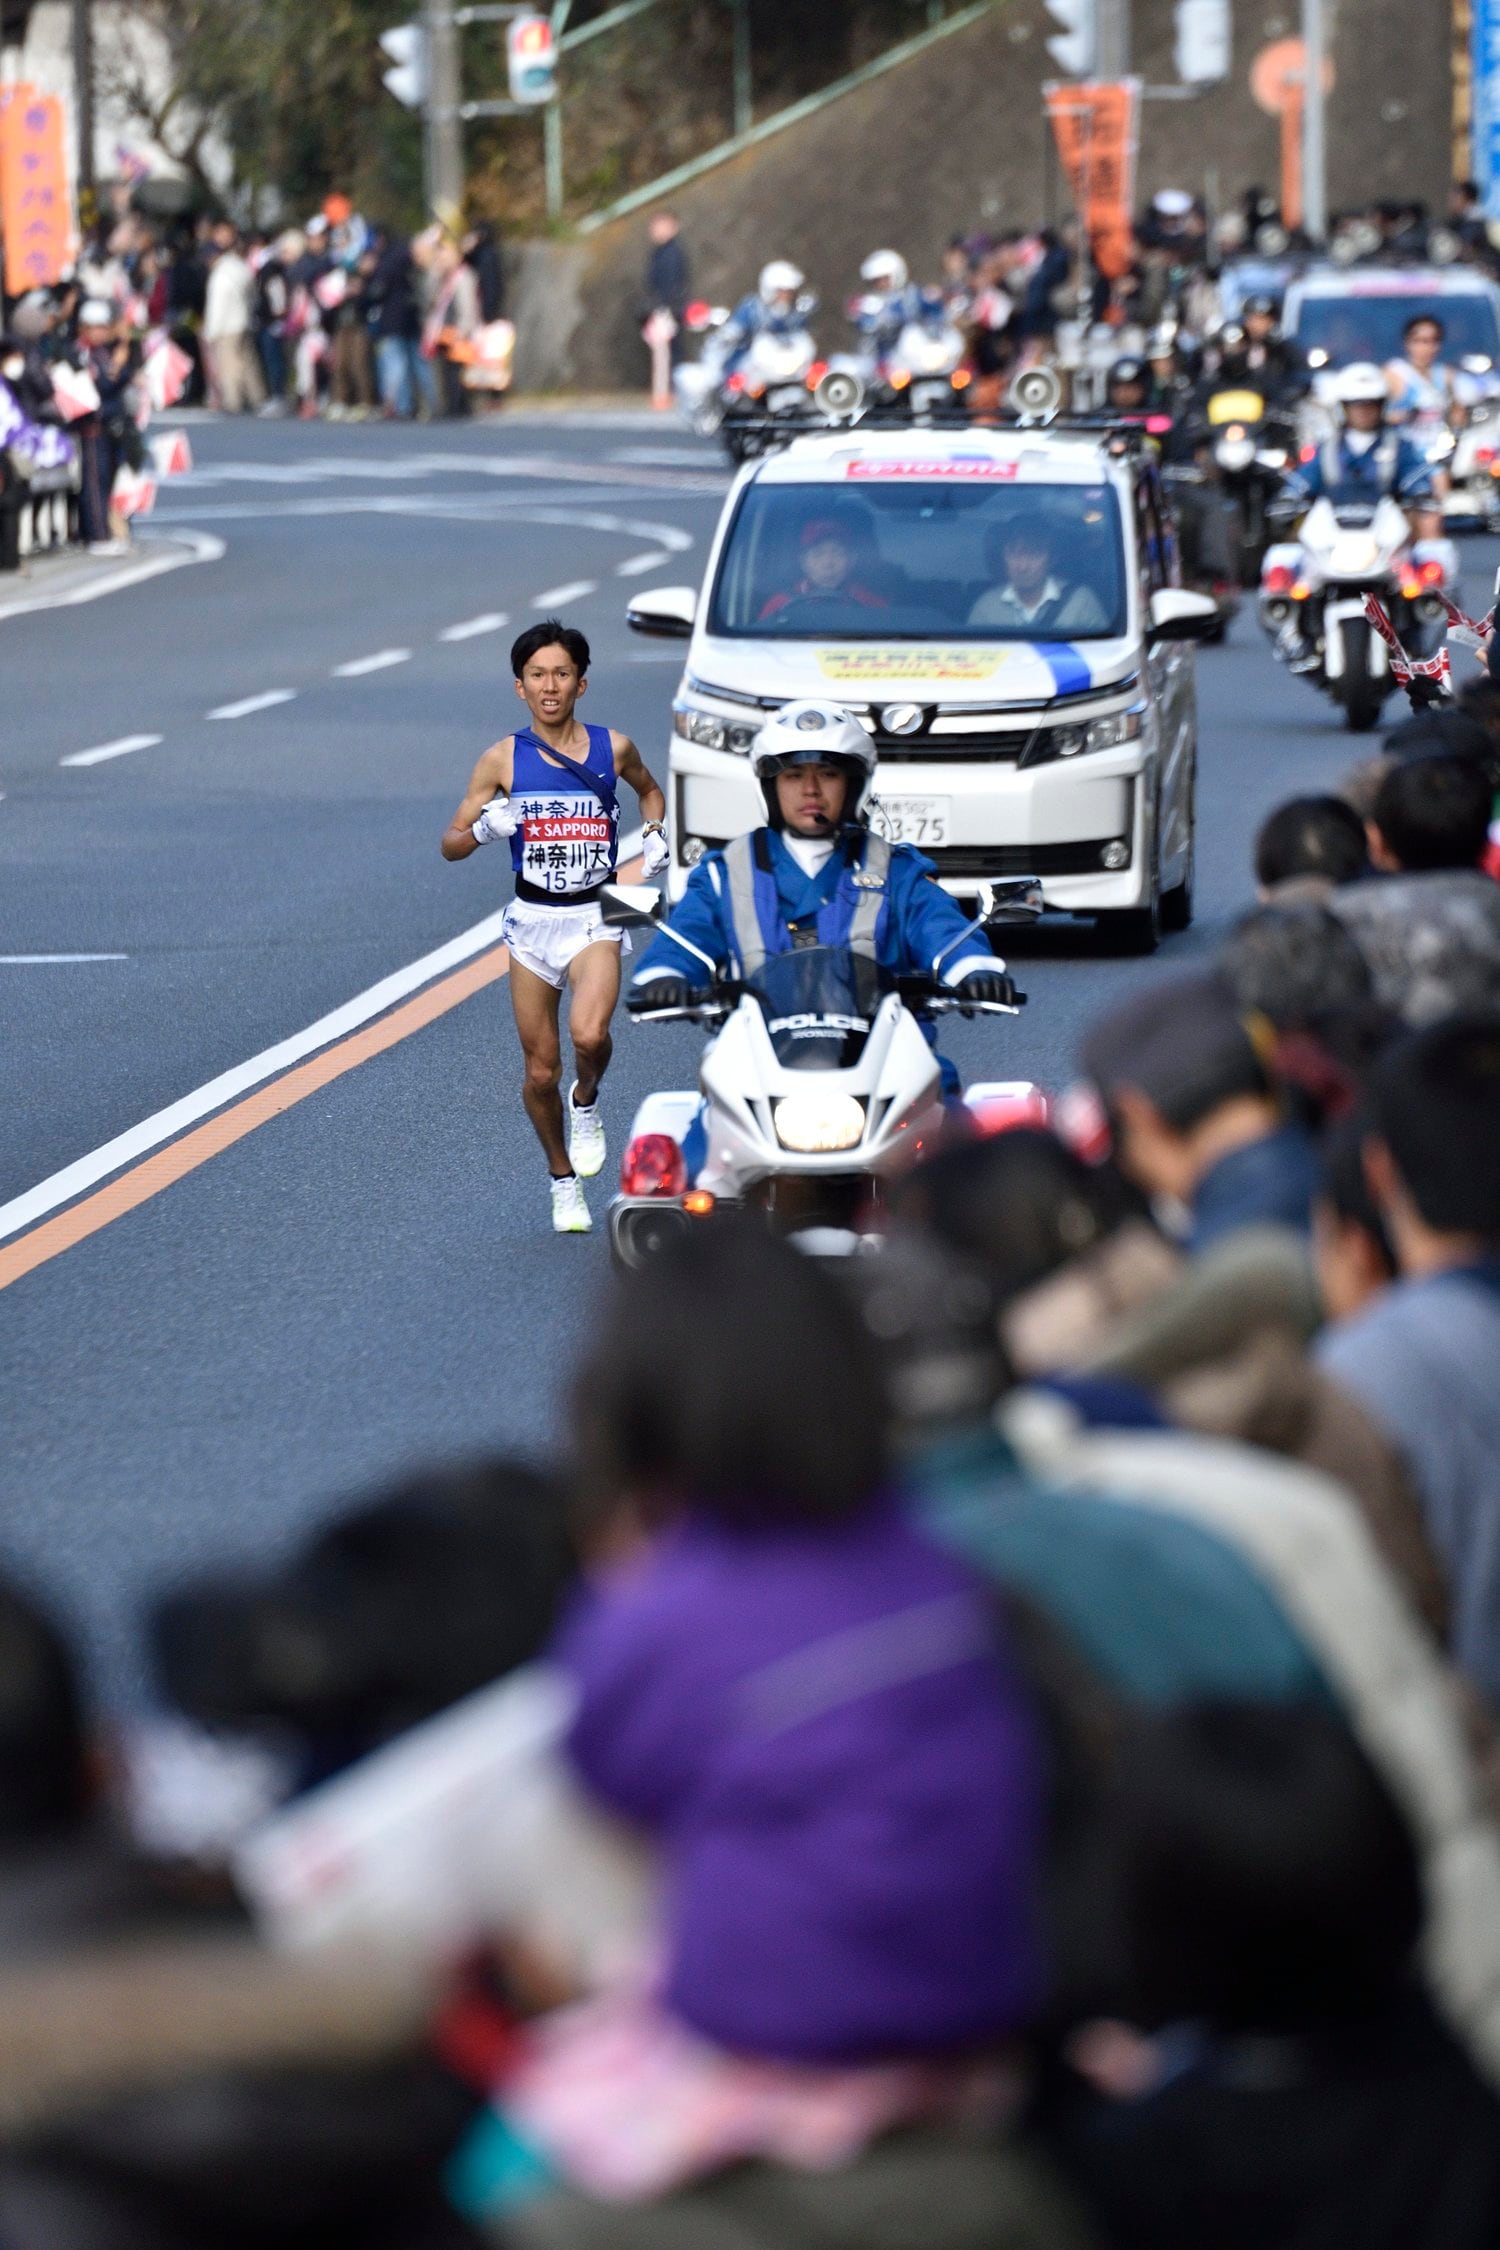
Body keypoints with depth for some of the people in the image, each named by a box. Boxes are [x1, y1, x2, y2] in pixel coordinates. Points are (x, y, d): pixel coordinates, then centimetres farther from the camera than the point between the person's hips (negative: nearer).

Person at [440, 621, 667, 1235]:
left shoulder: (613, 748, 0)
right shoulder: (503, 759, -1)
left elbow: (649, 790, 23)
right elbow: (450, 844, 3)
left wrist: (657, 834, 4)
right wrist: (485, 828, -18)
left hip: (594, 917, -1)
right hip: (532, 920, 1)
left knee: (589, 1033, -27)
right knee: (540, 1072, 5)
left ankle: (586, 1103, 7)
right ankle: (563, 1181, 27)